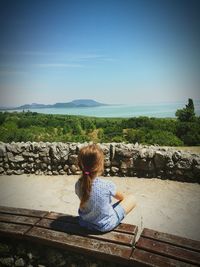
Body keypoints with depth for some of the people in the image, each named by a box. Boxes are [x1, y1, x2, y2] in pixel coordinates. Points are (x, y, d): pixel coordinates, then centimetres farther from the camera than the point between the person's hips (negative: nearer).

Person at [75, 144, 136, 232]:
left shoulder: (78, 184, -17)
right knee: (131, 199, 9)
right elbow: (122, 197, -7)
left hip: (84, 223, 5)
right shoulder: (107, 185, -29)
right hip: (105, 226, -5)